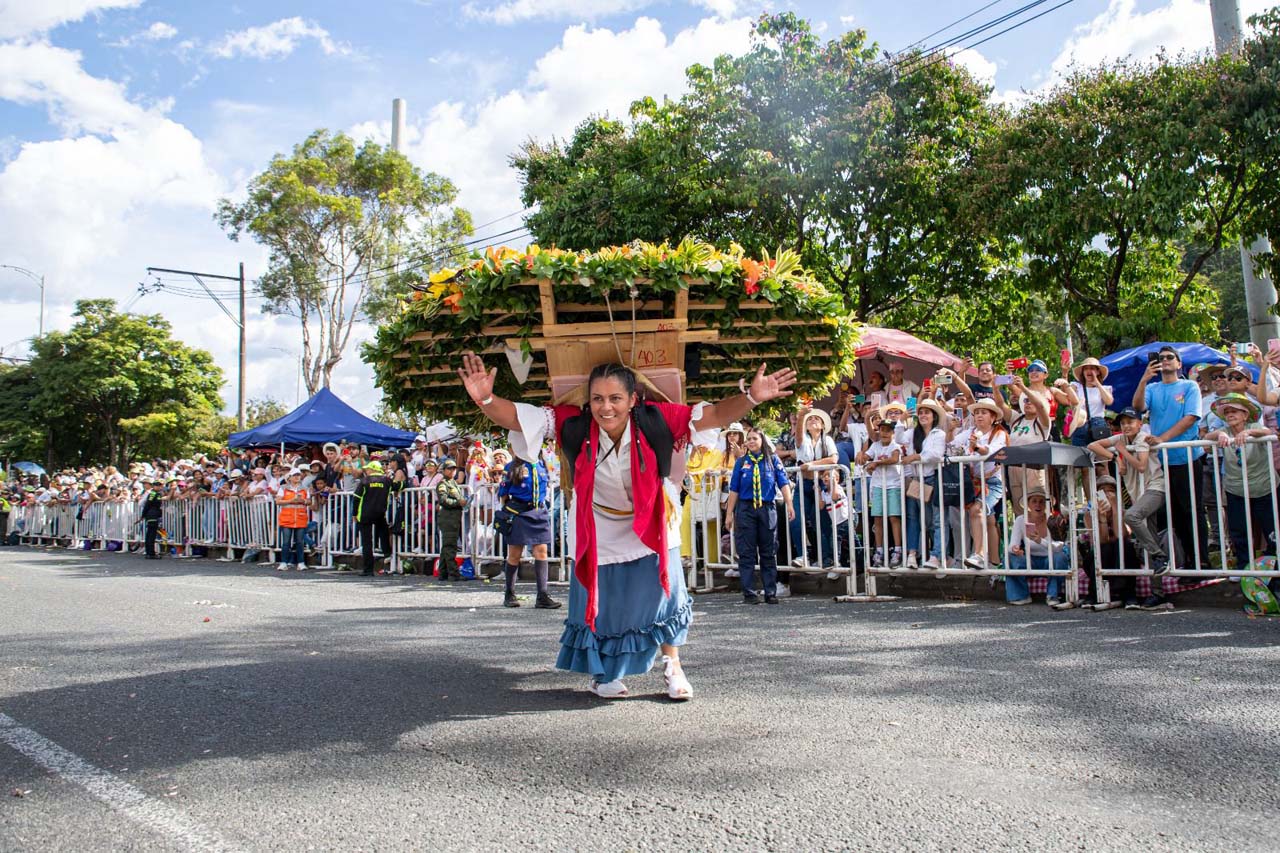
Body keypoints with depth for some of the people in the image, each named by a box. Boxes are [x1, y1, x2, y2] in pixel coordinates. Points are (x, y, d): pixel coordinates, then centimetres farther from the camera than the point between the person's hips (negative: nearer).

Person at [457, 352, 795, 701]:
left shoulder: (655, 421, -27)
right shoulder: (573, 424, -26)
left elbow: (714, 415, -26)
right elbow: (516, 417, -28)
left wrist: (751, 398, -42)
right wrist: (485, 399, -47)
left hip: (651, 527, 0)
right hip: (599, 533, 0)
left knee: (662, 594, 10)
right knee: (601, 602, 11)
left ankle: (673, 666, 34)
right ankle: (602, 673, 37)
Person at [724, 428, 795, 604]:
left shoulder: (772, 459, 6)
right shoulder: (741, 462, 7)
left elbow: (783, 483, -1)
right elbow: (734, 489, 7)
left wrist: (789, 504, -13)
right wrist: (729, 514, 4)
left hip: (767, 509, 0)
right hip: (745, 509, 0)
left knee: (768, 553, 5)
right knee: (746, 553, 0)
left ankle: (771, 593, 10)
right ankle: (749, 593, 6)